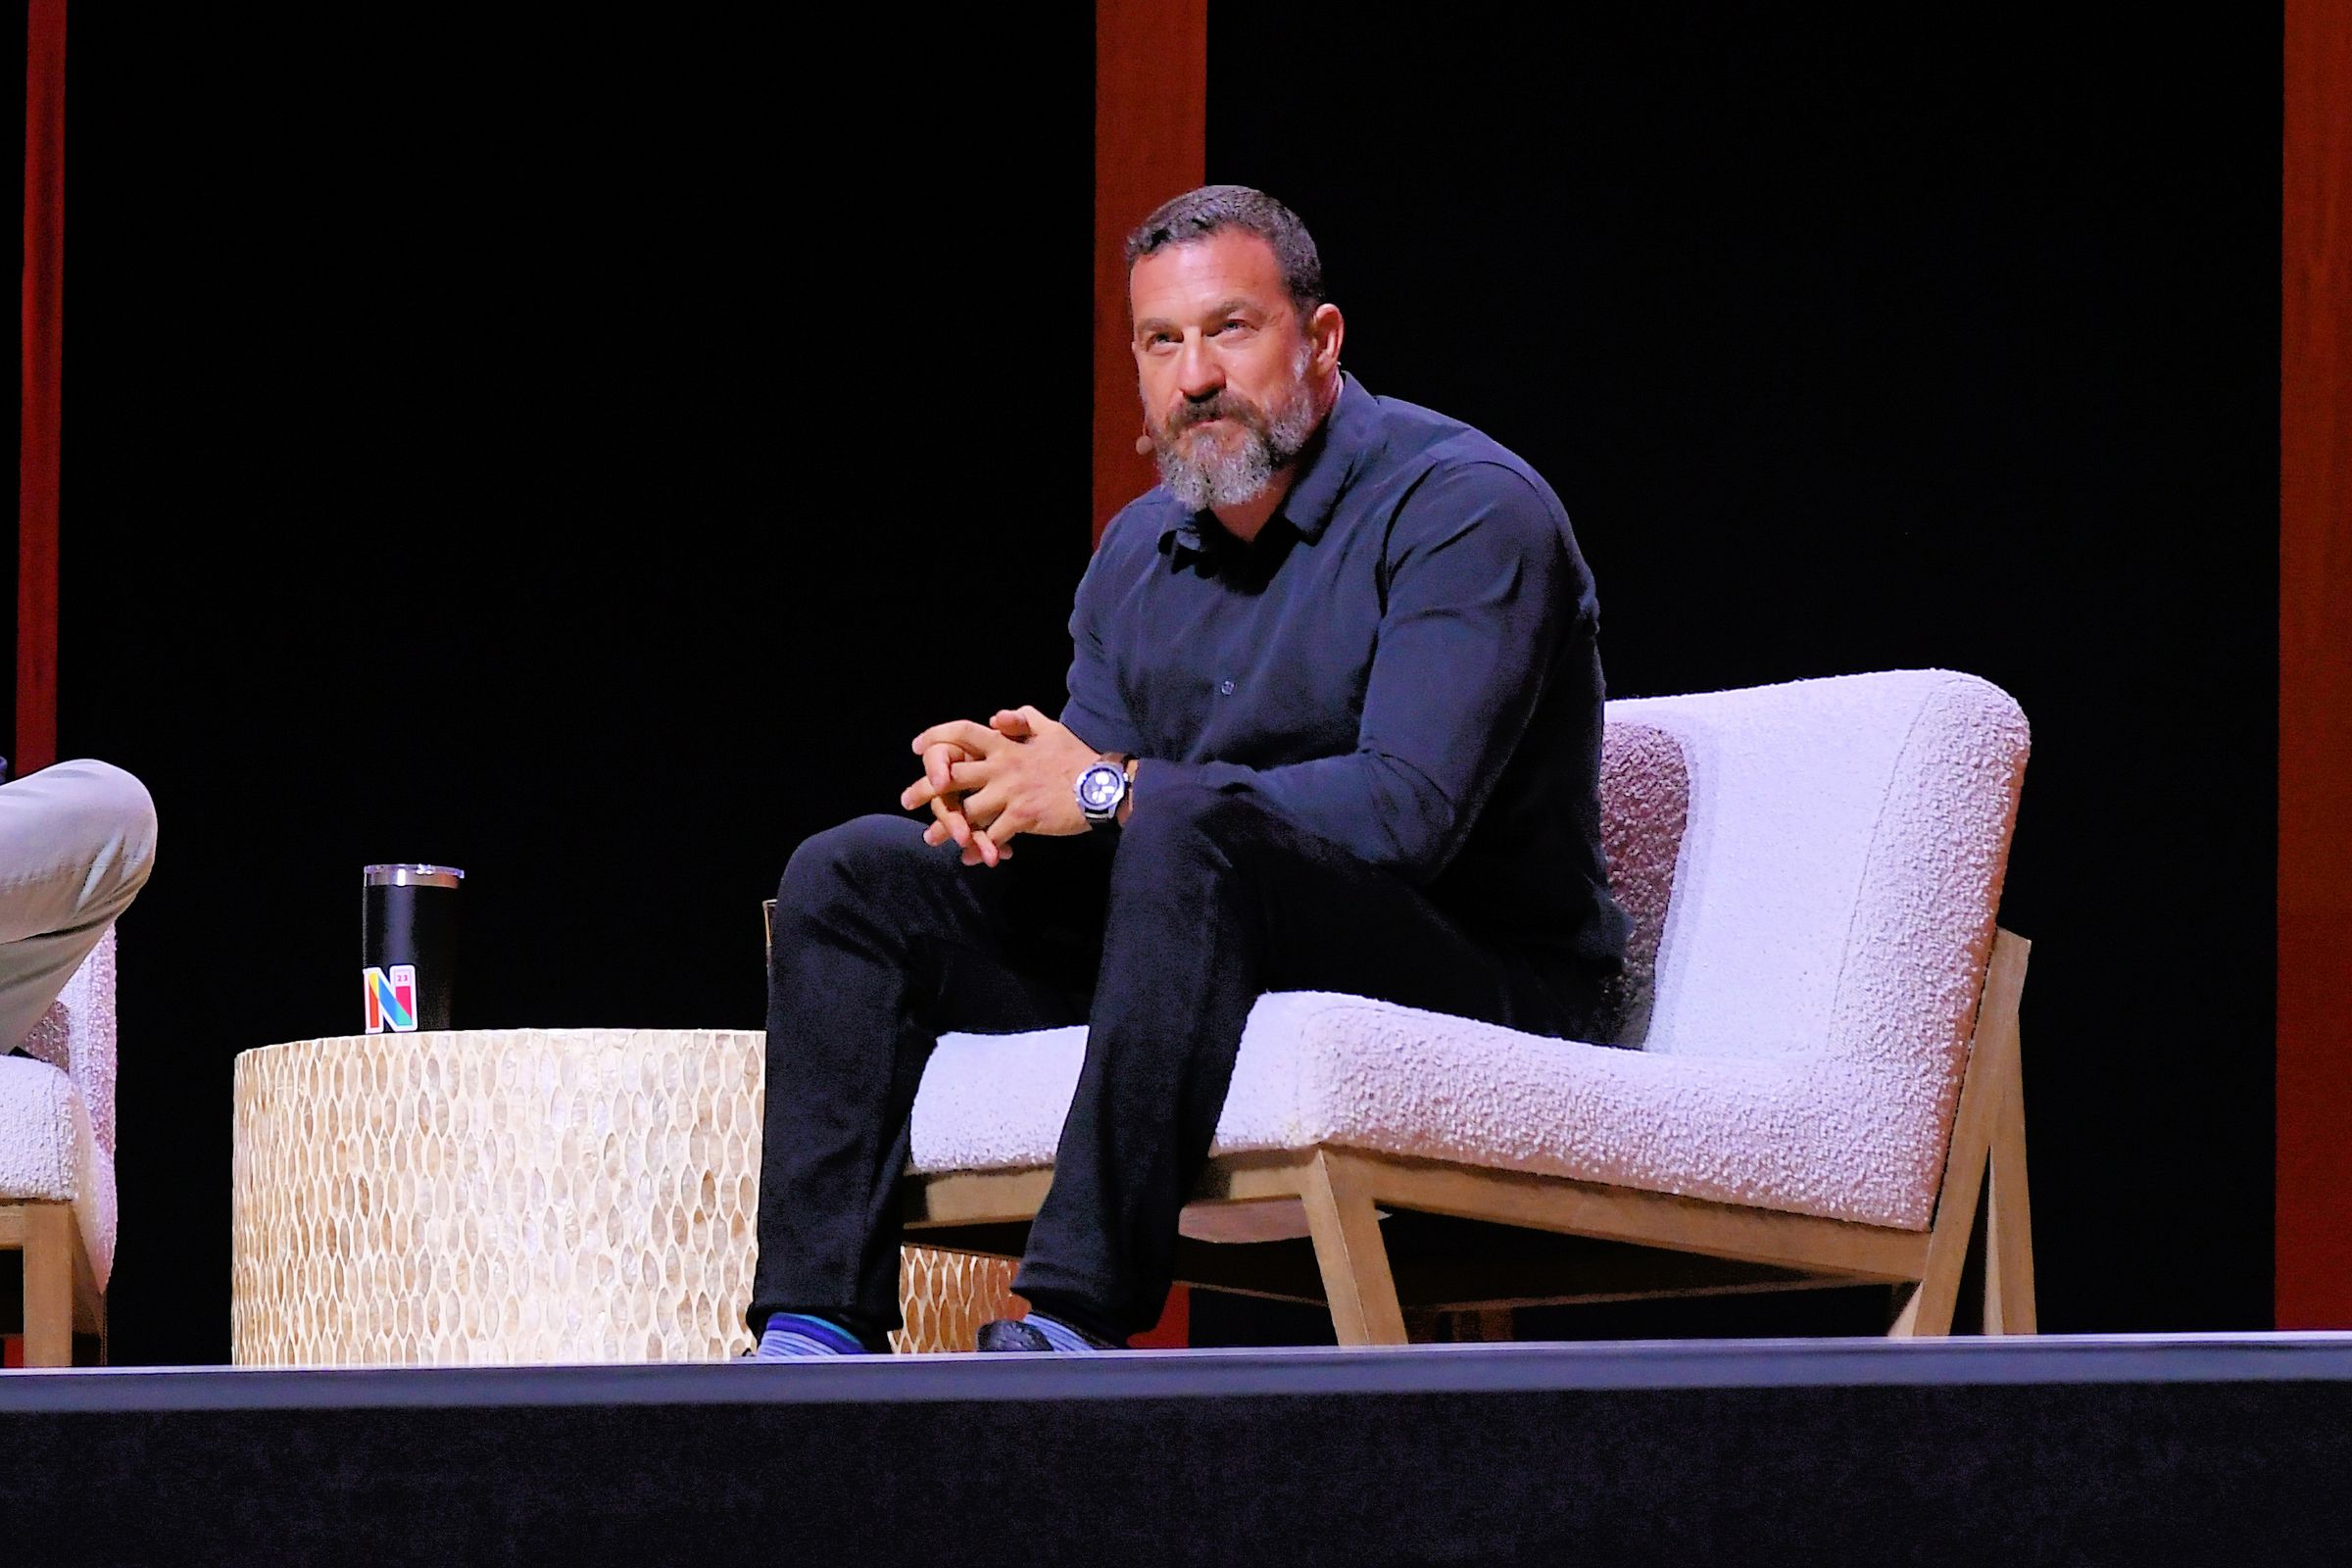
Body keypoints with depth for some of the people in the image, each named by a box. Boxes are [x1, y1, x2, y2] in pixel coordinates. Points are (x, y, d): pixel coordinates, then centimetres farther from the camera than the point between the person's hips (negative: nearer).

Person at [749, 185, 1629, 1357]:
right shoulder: (1144, 547, 13)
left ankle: (1080, 1317, -41)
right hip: (1208, 948, 8)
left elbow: (1409, 811, -25)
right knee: (850, 877, 0)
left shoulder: (1466, 507, -13)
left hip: (1482, 975, -8)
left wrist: (1109, 791, -20)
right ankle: (818, 1329, -14)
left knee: (1188, 822, -37)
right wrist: (991, 794, -13)